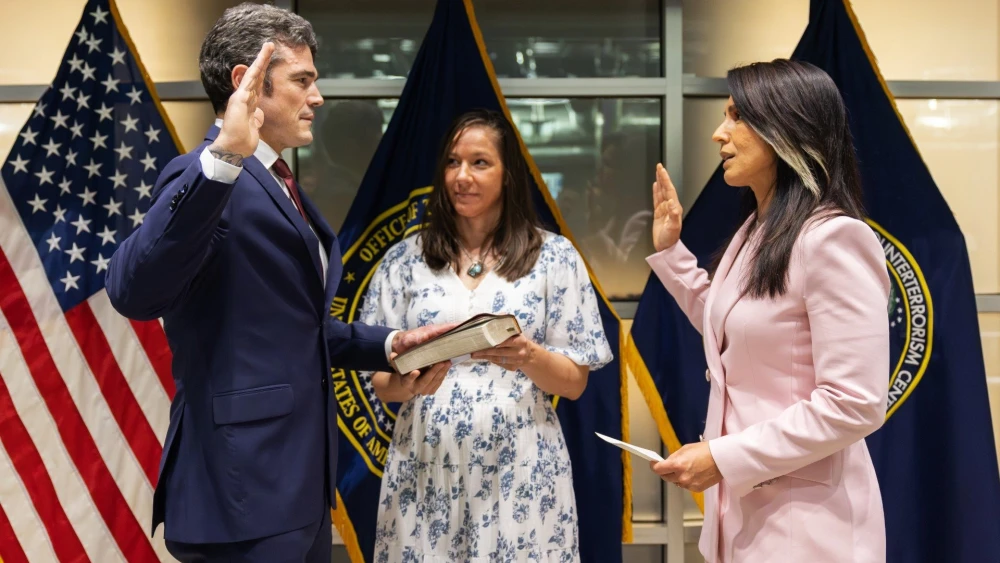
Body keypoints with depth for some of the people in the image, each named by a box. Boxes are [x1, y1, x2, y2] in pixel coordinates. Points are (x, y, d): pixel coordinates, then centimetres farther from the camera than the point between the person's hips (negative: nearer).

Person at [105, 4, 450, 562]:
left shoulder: (277, 185, 16)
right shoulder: (208, 179, -14)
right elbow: (134, 290, -33)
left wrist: (390, 343, 9)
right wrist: (223, 156, -41)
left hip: (301, 478, 10)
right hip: (246, 487, -10)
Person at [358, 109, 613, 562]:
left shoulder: (554, 256, 1)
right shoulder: (405, 259, 5)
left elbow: (575, 383, 1)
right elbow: (381, 381, 5)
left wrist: (530, 358, -19)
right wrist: (406, 384, -17)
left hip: (521, 472, -1)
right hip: (426, 471, 1)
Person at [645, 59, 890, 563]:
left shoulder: (834, 239, -20)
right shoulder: (755, 230, 9)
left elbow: (854, 405, -23)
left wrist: (724, 458, -22)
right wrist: (670, 250, 16)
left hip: (803, 522, -9)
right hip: (742, 504, 9)